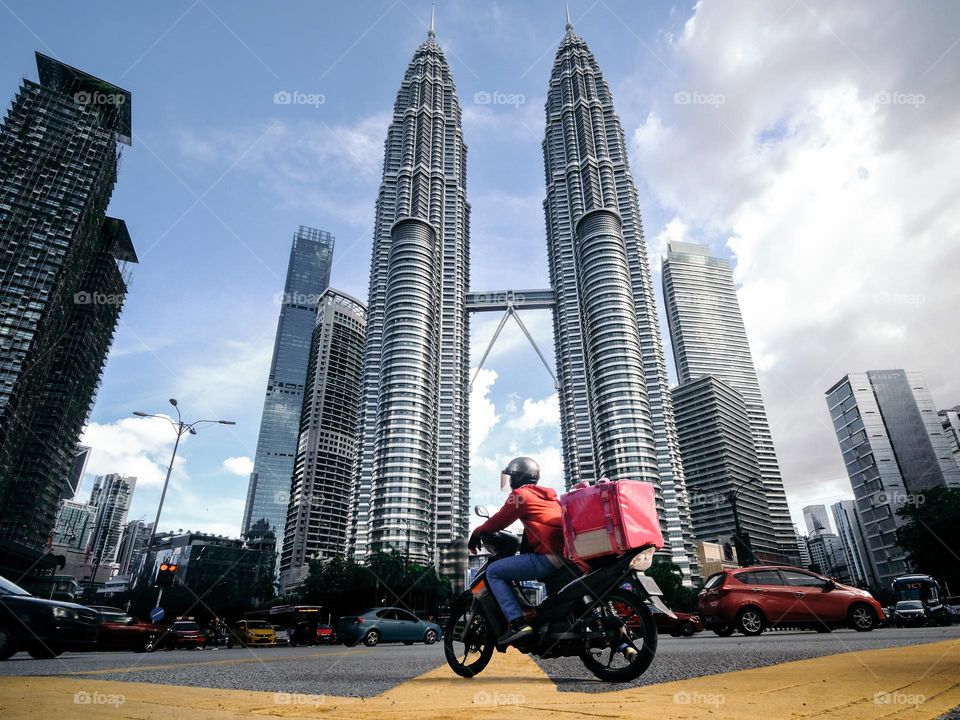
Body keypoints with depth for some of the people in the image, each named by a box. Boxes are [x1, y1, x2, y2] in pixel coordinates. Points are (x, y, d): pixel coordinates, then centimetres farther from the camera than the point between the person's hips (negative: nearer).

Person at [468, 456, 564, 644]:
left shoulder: (520, 494, 0)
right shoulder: (547, 494, 23)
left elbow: (499, 521, 3)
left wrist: (476, 534, 19)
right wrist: (524, 545, 43)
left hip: (548, 558, -9)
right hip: (566, 554, 9)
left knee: (493, 571, 0)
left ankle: (517, 623, -13)